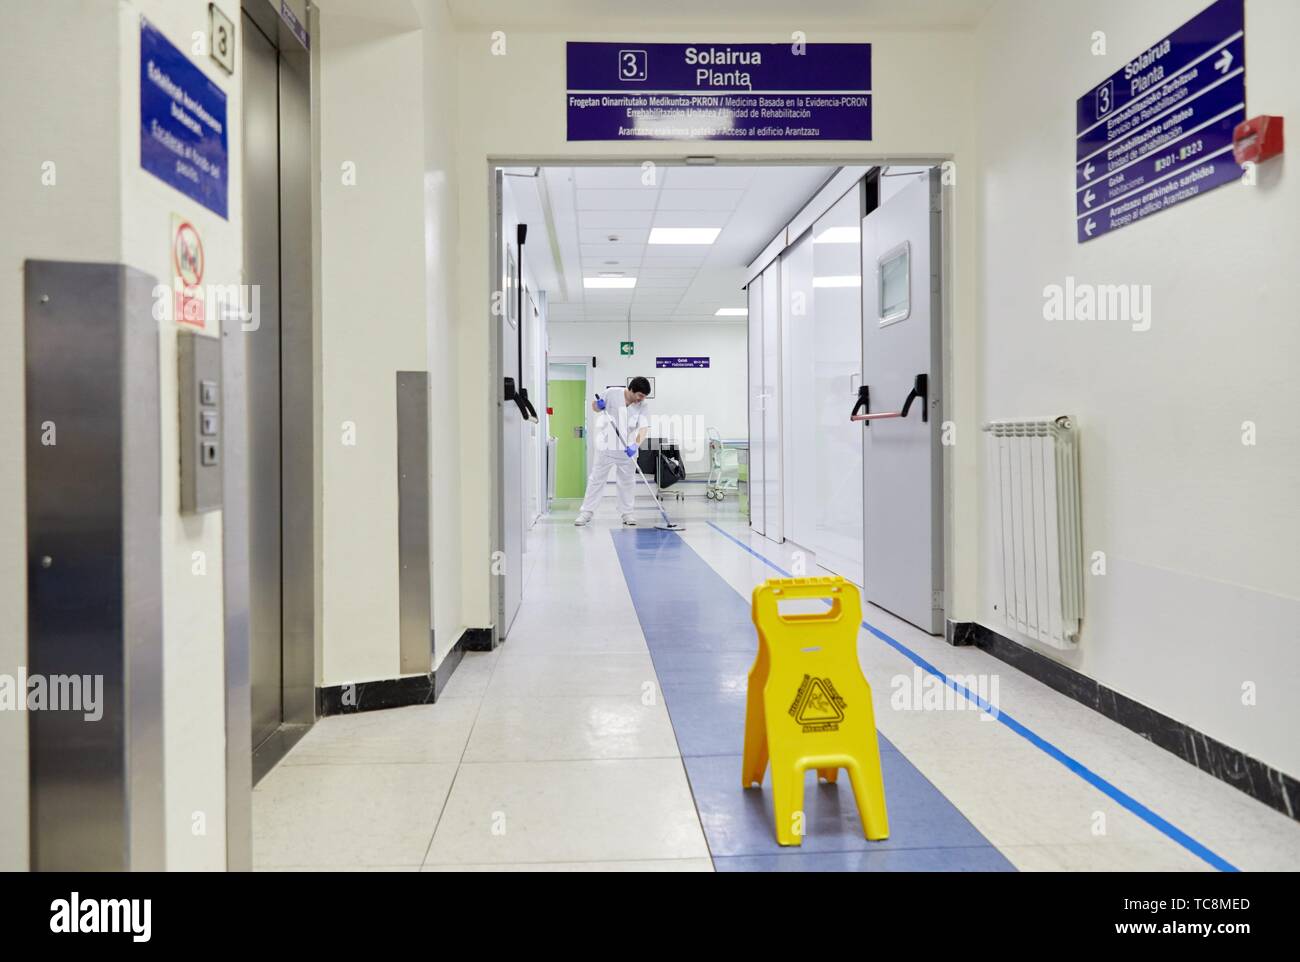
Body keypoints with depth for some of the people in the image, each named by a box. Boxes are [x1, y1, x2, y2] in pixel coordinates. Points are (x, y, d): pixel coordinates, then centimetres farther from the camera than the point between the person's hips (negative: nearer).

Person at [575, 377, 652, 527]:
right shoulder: (612, 394, -10)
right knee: (597, 479, 2)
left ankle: (627, 513, 19)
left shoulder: (643, 407, -7)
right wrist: (599, 405, -19)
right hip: (606, 446, -1)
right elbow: (594, 407, 5)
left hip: (627, 449, 2)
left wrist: (636, 445, -35)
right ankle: (587, 512, 7)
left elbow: (643, 428, -18)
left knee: (627, 481, 8)